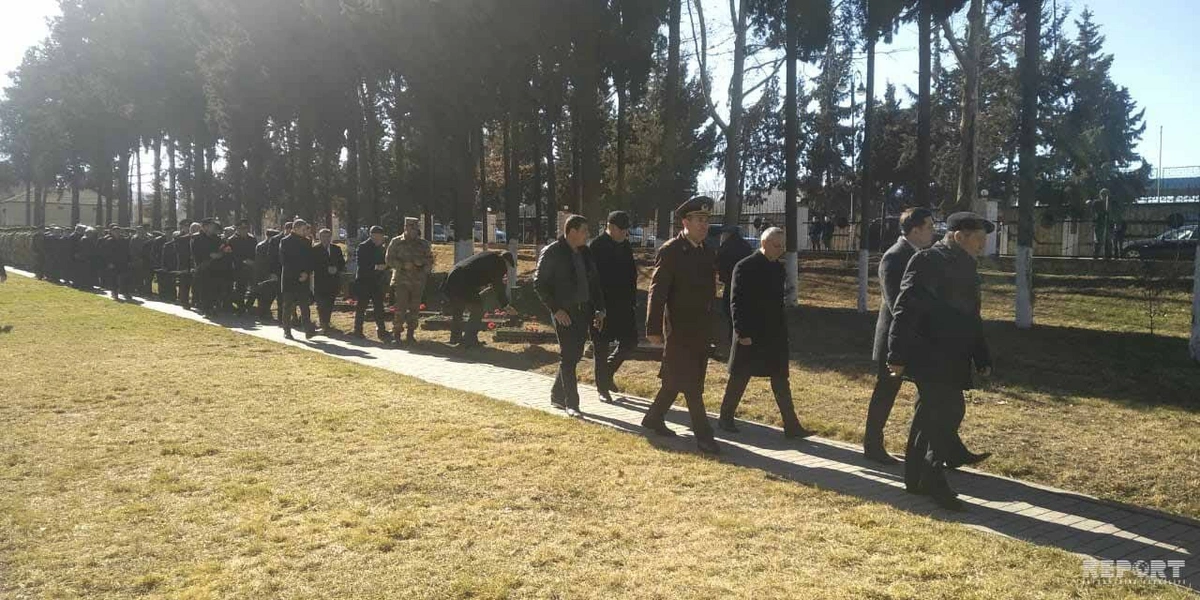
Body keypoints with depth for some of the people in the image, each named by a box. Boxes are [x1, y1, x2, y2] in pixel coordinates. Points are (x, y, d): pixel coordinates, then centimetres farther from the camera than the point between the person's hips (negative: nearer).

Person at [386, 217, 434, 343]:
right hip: (401, 280, -3)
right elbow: (389, 260, 2)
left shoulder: (424, 244, 10)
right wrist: (403, 265, -13)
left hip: (418, 282, 3)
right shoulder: (396, 242, 4)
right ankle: (397, 333, -1)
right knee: (400, 308, -8)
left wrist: (421, 262, -8)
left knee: (414, 309, 4)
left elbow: (430, 260, 13)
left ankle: (411, 333, 14)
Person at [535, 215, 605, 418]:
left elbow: (594, 282, 18)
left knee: (574, 356, 11)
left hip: (583, 312, 7)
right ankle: (571, 404, 2)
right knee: (568, 358, -4)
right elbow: (539, 284, -10)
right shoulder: (552, 253, -8)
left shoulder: (585, 253, 12)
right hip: (564, 313, -7)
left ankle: (557, 396, 26)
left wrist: (599, 309, 10)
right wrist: (556, 310, -16)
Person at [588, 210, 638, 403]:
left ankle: (607, 373, 29)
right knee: (601, 347, 3)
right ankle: (602, 387, 14)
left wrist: (633, 301, 12)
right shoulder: (596, 247, -11)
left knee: (630, 342, 7)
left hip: (623, 306, 7)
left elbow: (632, 275, 16)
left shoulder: (626, 247, 10)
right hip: (602, 306, -7)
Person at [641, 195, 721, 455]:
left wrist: (709, 324, 15)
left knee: (675, 379, 15)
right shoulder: (670, 252, -12)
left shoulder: (707, 253, 9)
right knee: (691, 384, -4)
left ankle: (654, 419, 30)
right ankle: (703, 435, 0)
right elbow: (657, 292, -14)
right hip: (679, 328, -7)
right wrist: (654, 329, -17)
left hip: (700, 329, 7)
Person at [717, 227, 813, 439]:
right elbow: (736, 302, -13)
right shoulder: (745, 267, -11)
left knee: (781, 379, 5)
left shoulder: (778, 267, 9)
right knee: (739, 378, 5)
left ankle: (791, 425, 7)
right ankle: (726, 418, 21)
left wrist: (782, 328, 13)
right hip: (750, 334, -6)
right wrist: (742, 333, -17)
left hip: (774, 334, 6)